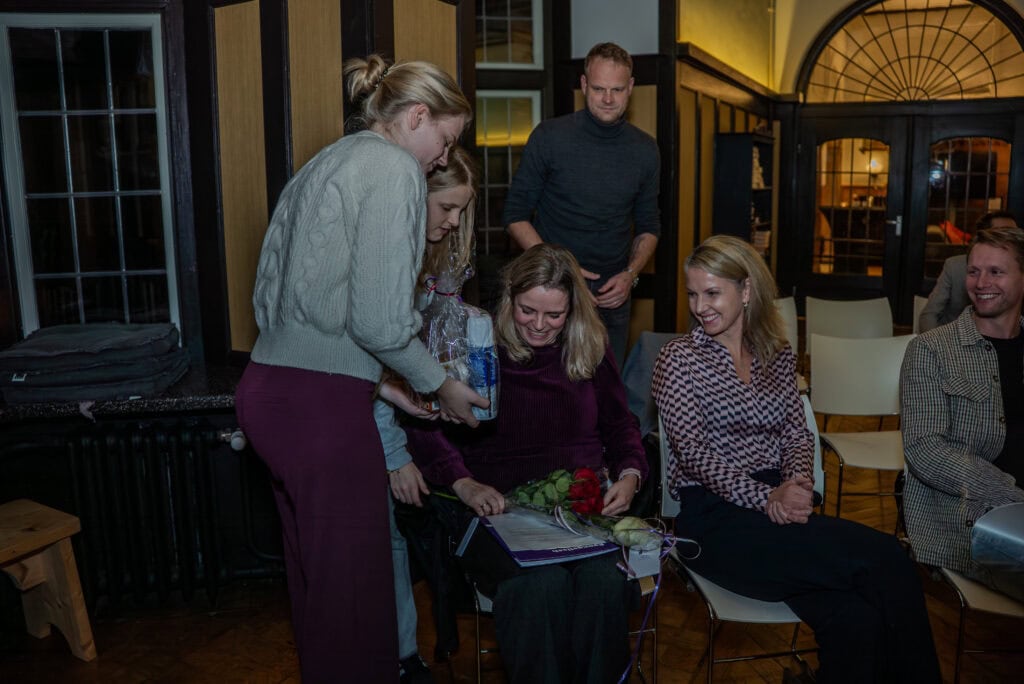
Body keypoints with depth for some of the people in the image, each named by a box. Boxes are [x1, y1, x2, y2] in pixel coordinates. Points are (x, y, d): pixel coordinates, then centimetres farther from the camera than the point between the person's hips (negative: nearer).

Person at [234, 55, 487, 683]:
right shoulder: (394, 167, -8)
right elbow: (378, 319, -18)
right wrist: (441, 385, 0)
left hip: (270, 387, 10)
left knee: (314, 574, 21)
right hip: (322, 401, -10)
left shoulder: (324, 164, 19)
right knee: (355, 583, 3)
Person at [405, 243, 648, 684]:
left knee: (604, 579, -29)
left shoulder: (590, 349, 14)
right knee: (541, 583, -33)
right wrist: (463, 483, -17)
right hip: (499, 508, -2)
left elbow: (618, 425, 22)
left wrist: (630, 474, 2)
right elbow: (426, 426, -3)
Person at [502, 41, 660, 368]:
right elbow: (515, 214, -4)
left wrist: (630, 274, -6)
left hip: (613, 293, 3)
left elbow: (648, 226, 12)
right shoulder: (550, 137, -7)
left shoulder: (645, 150, 3)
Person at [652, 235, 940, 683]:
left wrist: (797, 486, -10)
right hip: (713, 517, -4)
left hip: (780, 508, 5)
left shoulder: (778, 355, 16)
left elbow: (797, 435, 12)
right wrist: (769, 498, -20)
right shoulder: (678, 359, 0)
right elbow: (695, 455, -9)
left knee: (856, 616, -25)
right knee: (883, 559, -23)